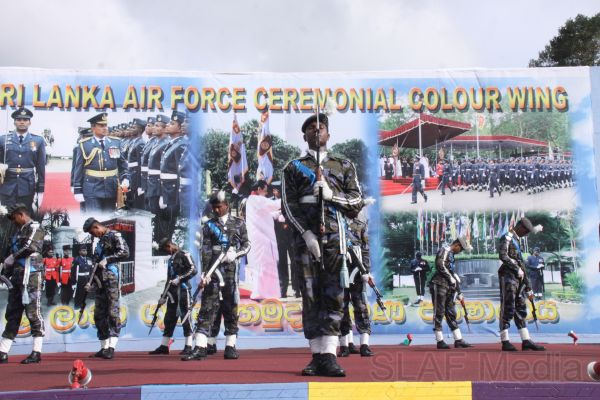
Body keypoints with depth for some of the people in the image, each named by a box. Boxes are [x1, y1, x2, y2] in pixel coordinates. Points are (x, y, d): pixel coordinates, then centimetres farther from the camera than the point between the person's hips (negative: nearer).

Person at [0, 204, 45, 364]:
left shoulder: (34, 228, -1)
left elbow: (29, 248, -17)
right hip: (17, 277, 9)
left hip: (30, 275, -9)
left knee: (33, 312, -8)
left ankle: (36, 352, -7)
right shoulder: (19, 232, 24)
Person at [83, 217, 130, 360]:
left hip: (111, 278, -9)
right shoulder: (100, 241, 23)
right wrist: (91, 281, 18)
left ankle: (111, 348, -17)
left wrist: (107, 259, -17)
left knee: (113, 311, -12)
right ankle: (104, 348, 12)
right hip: (100, 280, 9)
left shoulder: (114, 236, -2)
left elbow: (125, 253, -16)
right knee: (99, 314, 8)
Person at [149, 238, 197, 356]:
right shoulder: (171, 258, 22)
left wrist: (180, 278, -19)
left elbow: (193, 270, -16)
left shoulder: (184, 255, -5)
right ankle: (164, 346, 15)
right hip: (172, 292, 9)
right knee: (169, 318, 10)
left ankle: (188, 347, -3)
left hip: (183, 289, -9)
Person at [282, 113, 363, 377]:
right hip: (306, 236, 0)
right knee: (310, 295, -2)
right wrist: (307, 233, -10)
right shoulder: (293, 168, 14)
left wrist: (332, 195, -9)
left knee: (334, 295, -7)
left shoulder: (344, 166, 17)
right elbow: (289, 206, 3)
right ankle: (317, 356, 2)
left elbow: (357, 201, 9)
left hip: (335, 236, 0)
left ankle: (329, 356, -9)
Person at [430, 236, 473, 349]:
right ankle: (439, 341, -3)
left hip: (448, 288, 10)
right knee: (439, 313, -6)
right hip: (439, 285, -10)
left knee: (451, 313, 9)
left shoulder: (451, 254, 22)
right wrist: (451, 277, -16)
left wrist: (459, 292, 24)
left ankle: (458, 340, 13)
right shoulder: (444, 251, -6)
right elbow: (440, 265, -22)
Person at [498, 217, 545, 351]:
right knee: (508, 308, -10)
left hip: (518, 279, 9)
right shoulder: (507, 237, -2)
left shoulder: (516, 240, 24)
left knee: (521, 309, 7)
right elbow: (503, 256, -19)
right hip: (508, 276, -9)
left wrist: (528, 288, 21)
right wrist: (517, 269, -17)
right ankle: (505, 342, -9)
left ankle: (526, 341, 9)